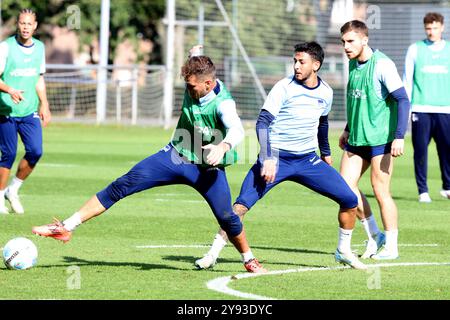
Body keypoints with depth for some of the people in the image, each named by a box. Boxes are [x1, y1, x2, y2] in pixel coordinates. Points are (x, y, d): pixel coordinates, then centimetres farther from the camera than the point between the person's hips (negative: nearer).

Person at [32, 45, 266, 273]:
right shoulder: (194, 84, -6)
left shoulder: (223, 103, -25)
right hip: (175, 156, 4)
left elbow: (237, 130, -47)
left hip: (208, 168, -4)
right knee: (124, 184, -11)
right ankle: (66, 227, -13)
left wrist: (223, 146, -64)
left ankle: (249, 260, 20)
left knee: (227, 218, -13)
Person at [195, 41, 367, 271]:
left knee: (350, 200, -3)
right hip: (276, 158, -4)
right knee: (241, 205, -19)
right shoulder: (284, 88, -12)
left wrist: (325, 153, 31)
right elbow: (263, 123, -18)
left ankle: (343, 251, 17)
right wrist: (267, 159, -29)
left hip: (308, 160, 4)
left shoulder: (325, 92, 3)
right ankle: (213, 254, -8)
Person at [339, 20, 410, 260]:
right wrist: (348, 130, 25)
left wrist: (399, 136, -21)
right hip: (356, 139, 8)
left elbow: (402, 99, -16)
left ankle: (391, 246, 7)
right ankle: (374, 237, 15)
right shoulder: (353, 63, 10)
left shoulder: (382, 65, -14)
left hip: (380, 139, -8)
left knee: (381, 192, -5)